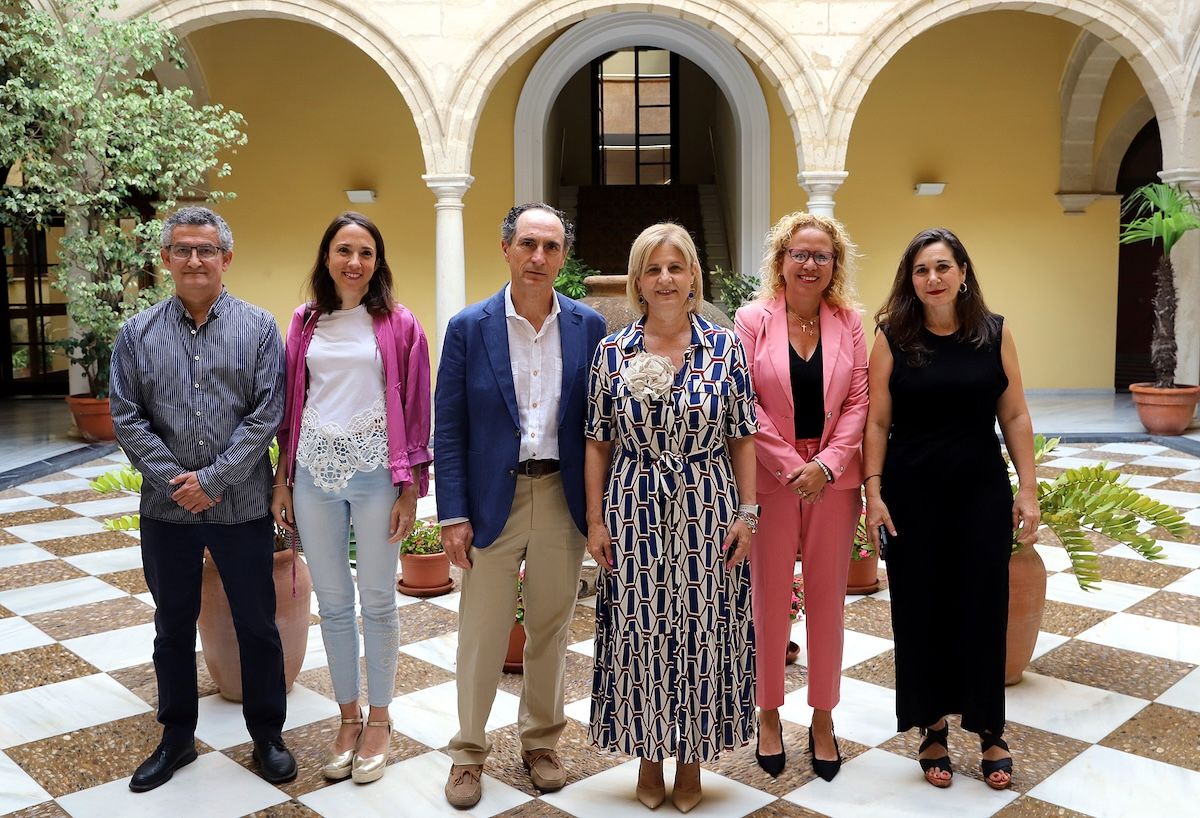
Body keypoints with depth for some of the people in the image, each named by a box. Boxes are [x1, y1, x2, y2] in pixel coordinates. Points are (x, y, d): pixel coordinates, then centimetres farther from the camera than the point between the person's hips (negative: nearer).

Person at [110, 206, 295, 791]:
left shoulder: (258, 328, -2)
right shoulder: (138, 333, 3)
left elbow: (267, 414, -8)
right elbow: (126, 419, 0)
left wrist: (213, 479, -14)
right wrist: (176, 479, -11)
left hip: (242, 505, -2)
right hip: (166, 508, 2)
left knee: (257, 624, 8)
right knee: (172, 627, 15)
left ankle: (267, 735, 25)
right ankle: (176, 737, 32)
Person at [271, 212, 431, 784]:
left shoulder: (398, 324, -1)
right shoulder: (305, 322, 9)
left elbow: (415, 410, -1)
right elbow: (290, 406, 12)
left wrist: (410, 488, -5)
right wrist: (282, 480, 9)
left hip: (374, 473, -3)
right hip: (315, 473, 3)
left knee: (377, 602, 6)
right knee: (332, 603, 11)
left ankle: (379, 722, 22)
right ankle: (348, 719, 26)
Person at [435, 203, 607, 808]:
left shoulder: (588, 327, 1)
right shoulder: (469, 328, -3)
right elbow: (448, 428, -3)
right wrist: (453, 514, -8)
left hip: (563, 498, 2)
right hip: (493, 498, -1)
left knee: (551, 629, 15)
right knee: (481, 633, 7)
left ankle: (541, 742, 33)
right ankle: (468, 752, 26)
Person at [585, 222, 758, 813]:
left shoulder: (724, 347, 0)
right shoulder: (612, 351, 1)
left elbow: (743, 438, 2)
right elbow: (598, 443, 4)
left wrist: (746, 513, -3)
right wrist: (596, 520, 0)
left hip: (707, 513, 0)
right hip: (634, 516, 1)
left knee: (703, 634, 6)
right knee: (638, 636, 6)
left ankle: (692, 758, 25)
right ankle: (649, 755, 26)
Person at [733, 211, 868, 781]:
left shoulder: (849, 322, 4)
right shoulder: (753, 319, -2)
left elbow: (858, 401, 0)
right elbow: (746, 403, -7)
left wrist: (826, 464, -12)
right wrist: (791, 466, -12)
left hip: (832, 478, 2)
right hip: (770, 478, -2)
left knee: (827, 599, 9)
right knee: (770, 599, 7)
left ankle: (823, 718, 24)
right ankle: (769, 713, 24)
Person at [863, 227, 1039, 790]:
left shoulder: (994, 333, 1)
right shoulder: (892, 337, -2)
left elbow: (1015, 416, 4)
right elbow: (877, 422, -2)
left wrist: (1028, 488, 0)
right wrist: (873, 491, -8)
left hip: (982, 492, 1)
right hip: (912, 496, -1)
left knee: (983, 609, 7)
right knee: (920, 611, 7)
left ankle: (988, 732, 24)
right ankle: (933, 729, 24)